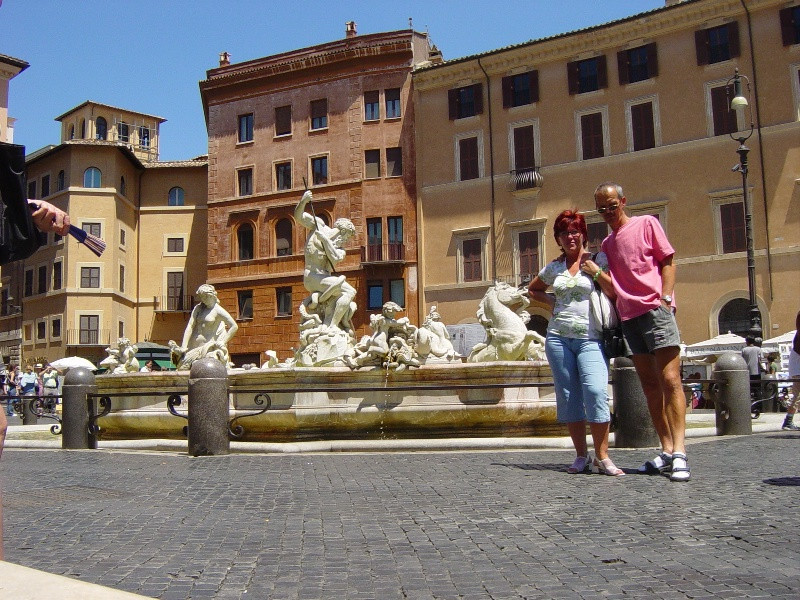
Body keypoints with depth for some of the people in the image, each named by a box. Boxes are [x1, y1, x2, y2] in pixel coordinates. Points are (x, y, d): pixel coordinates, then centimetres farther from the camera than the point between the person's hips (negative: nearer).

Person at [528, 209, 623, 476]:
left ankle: (602, 457, -10)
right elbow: (533, 289, 29)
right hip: (558, 338, 4)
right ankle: (581, 456, 12)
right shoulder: (554, 268, 13)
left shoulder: (598, 260, 4)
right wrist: (551, 302, 13)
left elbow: (616, 292, -3)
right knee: (568, 397, 4)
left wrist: (596, 272, -10)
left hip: (590, 338, -4)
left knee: (595, 391, -18)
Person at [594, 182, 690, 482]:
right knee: (650, 385, 5)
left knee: (670, 380, -12)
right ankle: (666, 452, 9)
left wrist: (665, 298, -9)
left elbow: (667, 262, 2)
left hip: (655, 309, -6)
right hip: (629, 317, 6)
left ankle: (679, 453, -16)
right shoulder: (606, 244, 21)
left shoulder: (646, 223, 6)